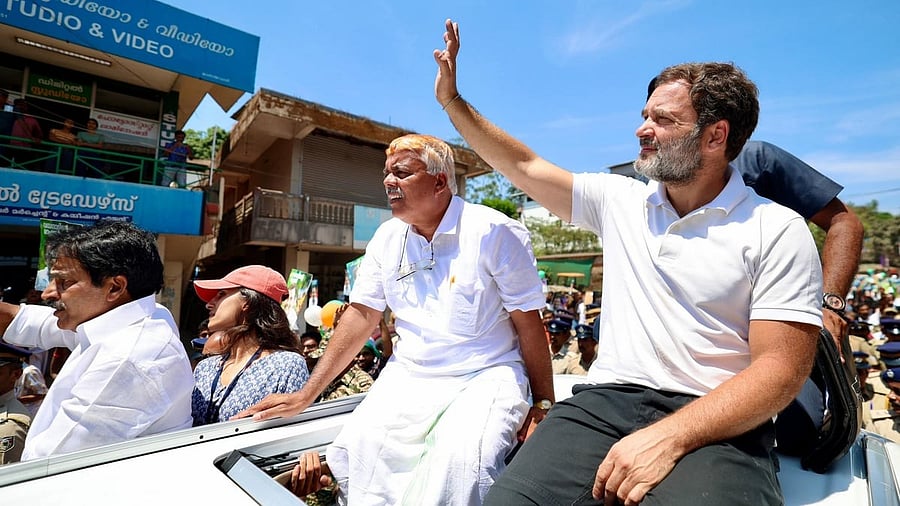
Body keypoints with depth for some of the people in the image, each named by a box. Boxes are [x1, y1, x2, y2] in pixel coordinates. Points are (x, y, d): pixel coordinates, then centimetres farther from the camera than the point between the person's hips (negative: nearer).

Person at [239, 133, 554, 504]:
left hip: (485, 377, -4)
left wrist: (543, 406, -4)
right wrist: (306, 395, 4)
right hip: (409, 378, 5)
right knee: (358, 449, -17)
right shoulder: (387, 237, 5)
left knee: (461, 460, -30)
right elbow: (361, 316, 6)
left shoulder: (495, 233, -11)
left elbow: (529, 324, -7)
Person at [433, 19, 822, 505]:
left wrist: (666, 439, -22)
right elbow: (524, 168, 14)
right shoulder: (618, 199, 10)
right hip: (605, 400, 3)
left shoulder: (778, 231, -2)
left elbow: (781, 368, -8)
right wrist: (452, 100, 15)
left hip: (716, 422, -2)